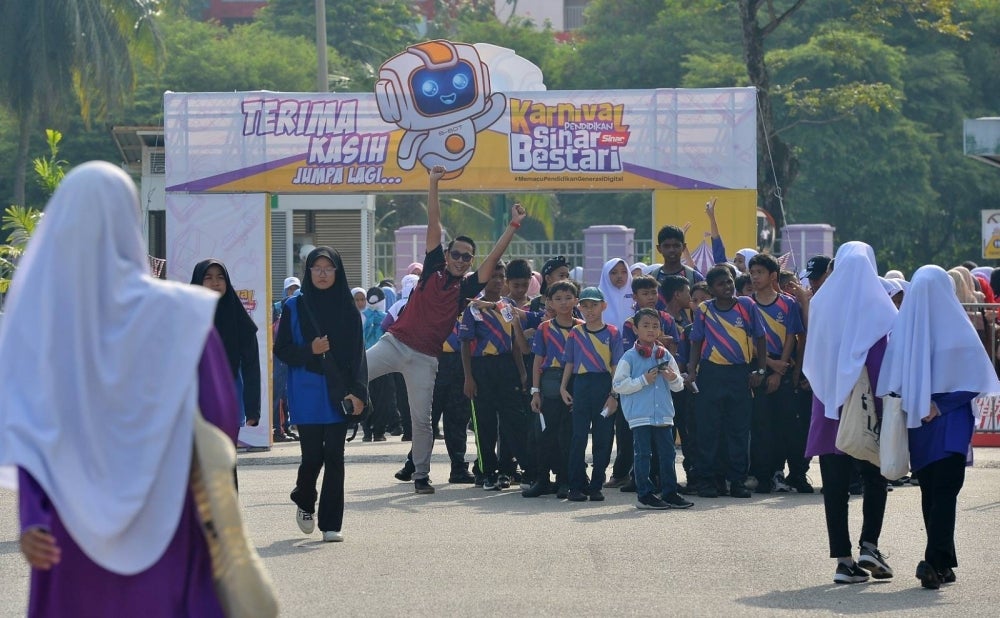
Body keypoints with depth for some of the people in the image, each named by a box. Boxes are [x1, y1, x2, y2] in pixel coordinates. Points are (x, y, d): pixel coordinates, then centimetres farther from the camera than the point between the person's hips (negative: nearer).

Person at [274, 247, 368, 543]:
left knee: (334, 456, -2)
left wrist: (358, 392, -7)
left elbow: (358, 354, 3)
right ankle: (305, 503, 29)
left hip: (338, 393, 1)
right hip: (306, 393, -1)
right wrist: (310, 350, -15)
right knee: (312, 455, -2)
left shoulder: (347, 309, 5)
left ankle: (331, 524, 4)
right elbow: (281, 350, 3)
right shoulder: (294, 307, 3)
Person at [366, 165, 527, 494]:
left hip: (424, 358, 0)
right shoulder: (433, 269, 4)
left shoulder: (468, 287, 3)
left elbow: (494, 257, -3)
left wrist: (514, 225, -8)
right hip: (395, 343, 0)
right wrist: (433, 184, 0)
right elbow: (434, 224, 1)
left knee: (421, 418, 3)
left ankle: (421, 476, 12)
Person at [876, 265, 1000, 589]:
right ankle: (935, 561, -16)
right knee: (945, 493, -5)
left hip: (918, 424, 2)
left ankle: (942, 563, 10)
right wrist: (942, 404, -11)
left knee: (930, 492, 10)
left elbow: (891, 380, -1)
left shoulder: (902, 328, -1)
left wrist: (914, 405, 0)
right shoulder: (957, 327, -7)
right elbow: (974, 379, -11)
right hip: (951, 425, -2)